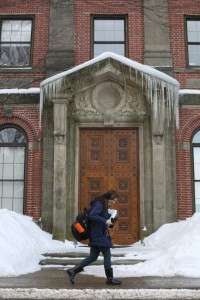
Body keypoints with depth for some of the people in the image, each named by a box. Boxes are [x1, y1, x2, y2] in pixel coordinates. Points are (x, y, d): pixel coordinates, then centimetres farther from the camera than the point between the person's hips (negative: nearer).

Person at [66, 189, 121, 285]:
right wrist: (105, 221, -25)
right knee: (107, 255, 1)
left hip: (96, 236, 10)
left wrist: (110, 220, 3)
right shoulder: (99, 204, -15)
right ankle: (110, 278, 13)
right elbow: (92, 216, -26)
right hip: (100, 235, -10)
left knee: (93, 257, 11)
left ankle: (73, 271, 11)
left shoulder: (104, 205, 16)